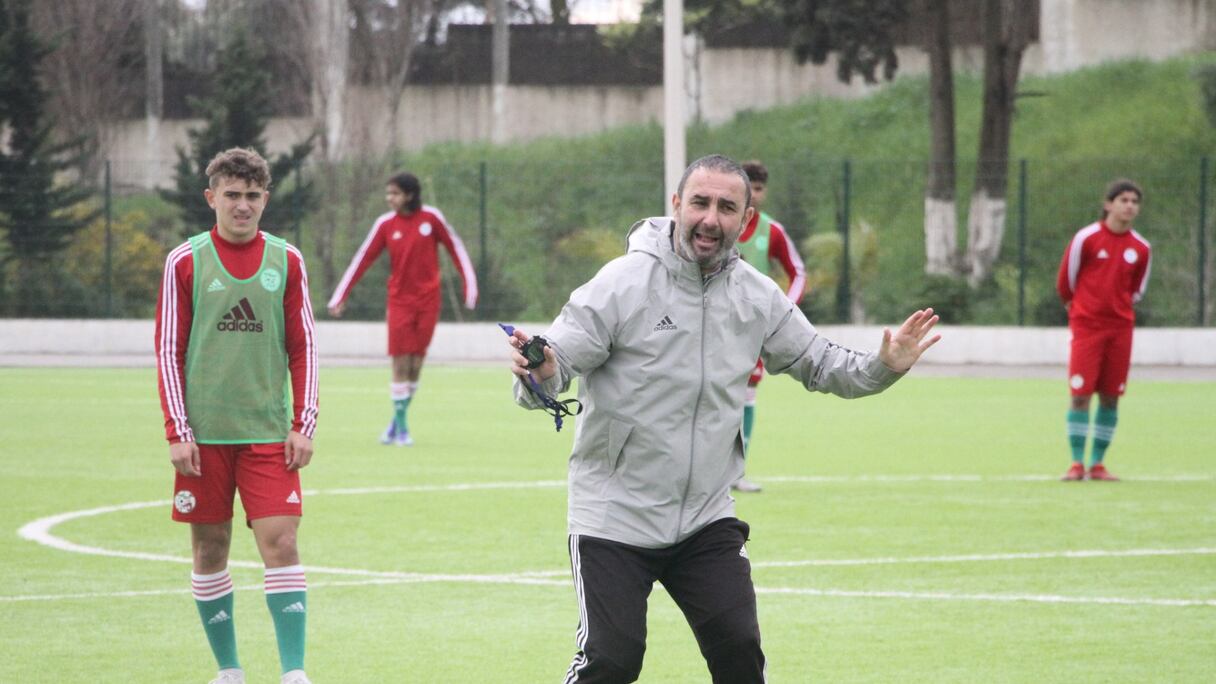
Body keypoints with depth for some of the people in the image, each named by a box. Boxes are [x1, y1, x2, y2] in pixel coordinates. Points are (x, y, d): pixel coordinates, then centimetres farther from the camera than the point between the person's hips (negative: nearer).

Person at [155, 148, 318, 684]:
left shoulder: (286, 261, 5)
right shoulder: (186, 262, 1)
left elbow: (303, 348, 8)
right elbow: (168, 352, 2)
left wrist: (304, 425, 0)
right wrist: (177, 432, -5)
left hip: (268, 433, 0)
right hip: (203, 435, 0)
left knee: (280, 542, -10)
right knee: (210, 548, 5)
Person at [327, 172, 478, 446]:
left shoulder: (431, 217, -4)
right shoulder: (385, 224, -2)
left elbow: (455, 249, 5)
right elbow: (362, 260, 1)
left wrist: (470, 285, 4)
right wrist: (339, 298, -1)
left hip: (428, 300, 0)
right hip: (400, 300, 0)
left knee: (415, 366, 1)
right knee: (400, 363, -6)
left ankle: (397, 423, 14)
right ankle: (400, 428, -1)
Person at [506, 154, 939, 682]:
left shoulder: (759, 297, 3)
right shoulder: (623, 283, -13)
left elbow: (819, 365, 16)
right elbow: (556, 363, -16)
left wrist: (884, 367, -2)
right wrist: (541, 376, -40)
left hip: (707, 519, 4)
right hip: (615, 515, -4)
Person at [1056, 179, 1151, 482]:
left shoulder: (1141, 248, 4)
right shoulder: (1086, 238, -7)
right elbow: (1065, 280, 4)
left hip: (1120, 327, 3)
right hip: (1086, 326, -3)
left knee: (1110, 397, 3)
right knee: (1080, 394, -8)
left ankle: (1097, 464, 11)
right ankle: (1077, 464, -3)